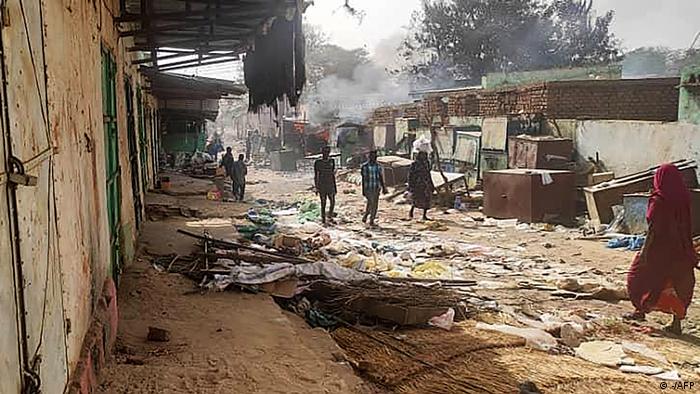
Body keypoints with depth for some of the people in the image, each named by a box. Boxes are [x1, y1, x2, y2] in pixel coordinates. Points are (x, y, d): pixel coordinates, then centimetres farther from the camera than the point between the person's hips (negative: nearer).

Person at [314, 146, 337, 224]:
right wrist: (316, 188, -7)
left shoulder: (331, 161, 5)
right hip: (322, 186, -3)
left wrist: (335, 186, 10)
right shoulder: (318, 162, -5)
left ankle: (330, 216, 22)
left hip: (330, 186, 3)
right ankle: (323, 218, 13)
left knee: (333, 202, -1)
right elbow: (316, 176, -3)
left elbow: (333, 174, 11)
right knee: (323, 203, 1)